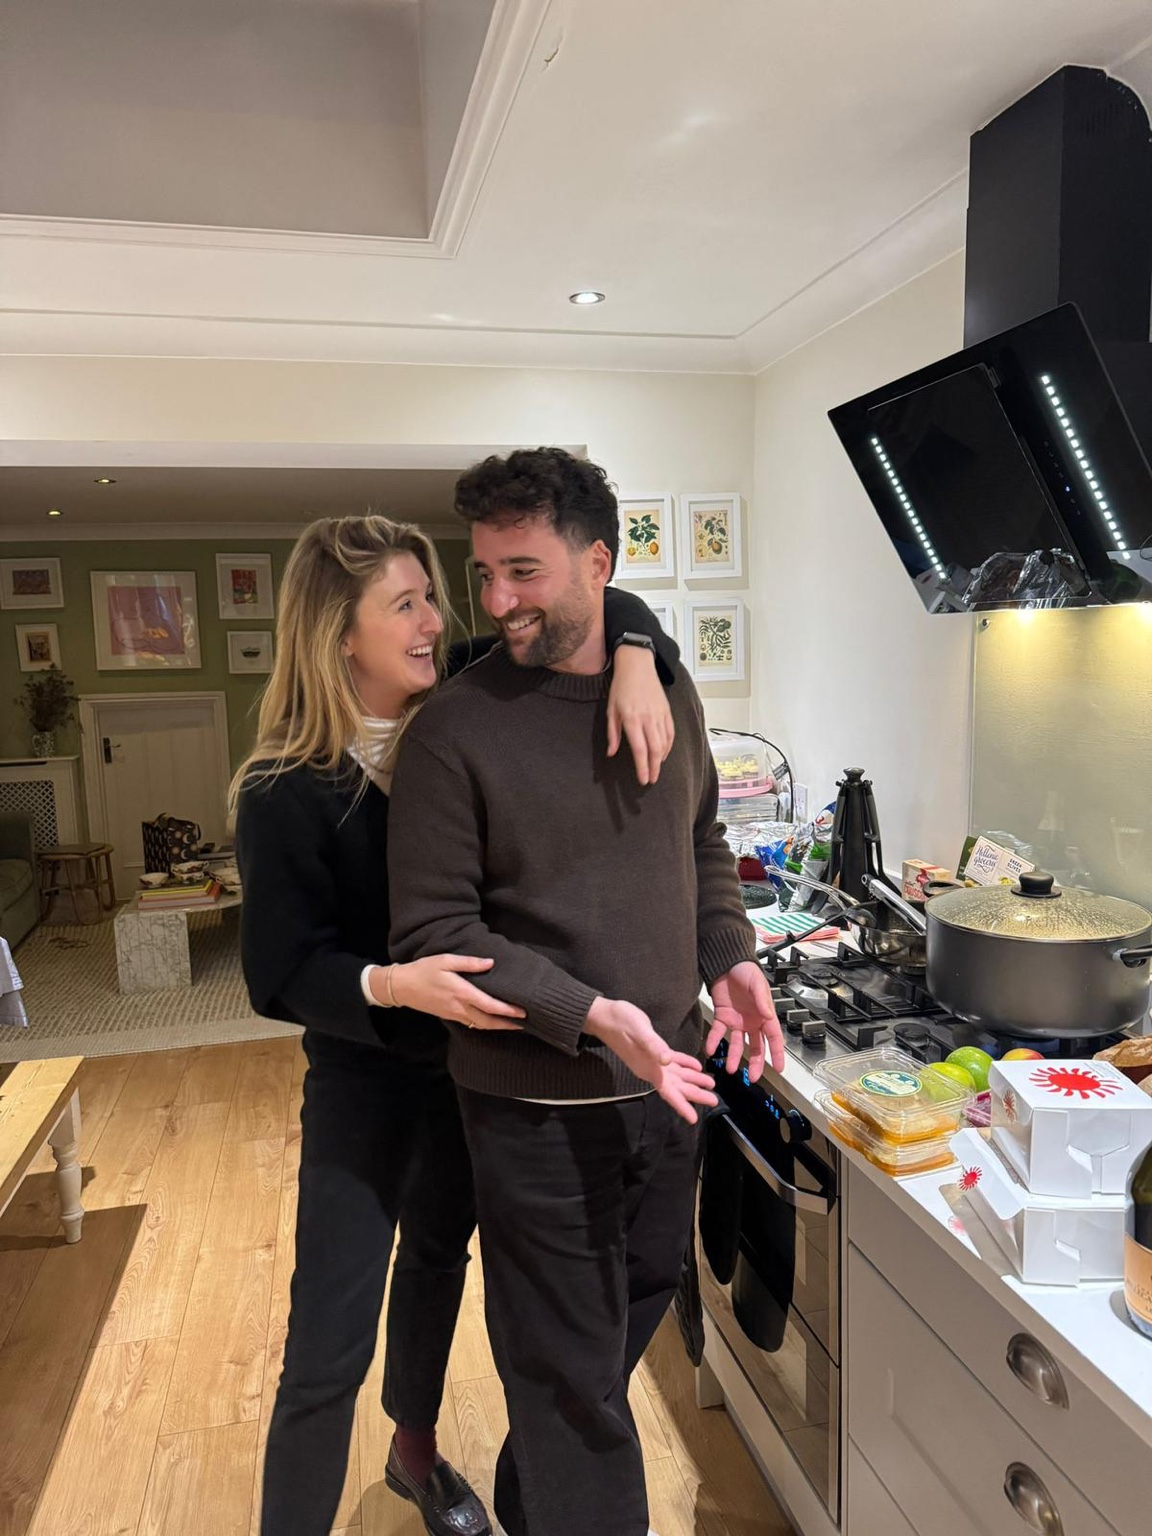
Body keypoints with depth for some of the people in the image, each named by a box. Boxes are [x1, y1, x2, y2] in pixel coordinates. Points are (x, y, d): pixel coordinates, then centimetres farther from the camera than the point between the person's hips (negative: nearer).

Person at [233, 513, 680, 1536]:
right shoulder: (287, 792, -20)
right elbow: (280, 974, -17)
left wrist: (634, 662, -27)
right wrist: (393, 985, -35)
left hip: (474, 1056, 5)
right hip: (364, 1078, -5)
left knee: (440, 1257, 26)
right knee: (331, 1342, 1)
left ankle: (417, 1452, 53)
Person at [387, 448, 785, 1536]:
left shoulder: (667, 692, 1)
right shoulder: (456, 727, -16)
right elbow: (432, 932, -17)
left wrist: (729, 957, -2)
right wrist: (590, 1016, -25)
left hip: (666, 1080, 7)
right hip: (539, 1105, -6)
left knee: (643, 1299, 27)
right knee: (572, 1372, 10)